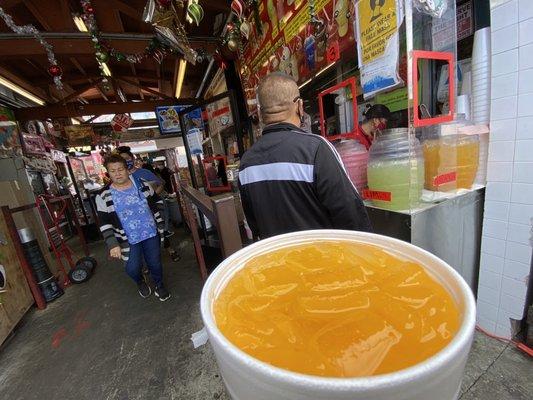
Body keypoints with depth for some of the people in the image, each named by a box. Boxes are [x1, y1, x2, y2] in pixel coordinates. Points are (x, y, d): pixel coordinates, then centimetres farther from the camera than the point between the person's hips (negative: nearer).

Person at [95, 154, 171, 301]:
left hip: (151, 234, 1)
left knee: (155, 263, 11)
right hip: (129, 240, -1)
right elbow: (105, 224, -7)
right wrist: (112, 244, -15)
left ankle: (159, 285, 40)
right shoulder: (103, 196, -7)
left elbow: (156, 203, 8)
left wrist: (160, 224, 6)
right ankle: (140, 282, 40)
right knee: (133, 269, 3)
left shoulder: (142, 185, -3)